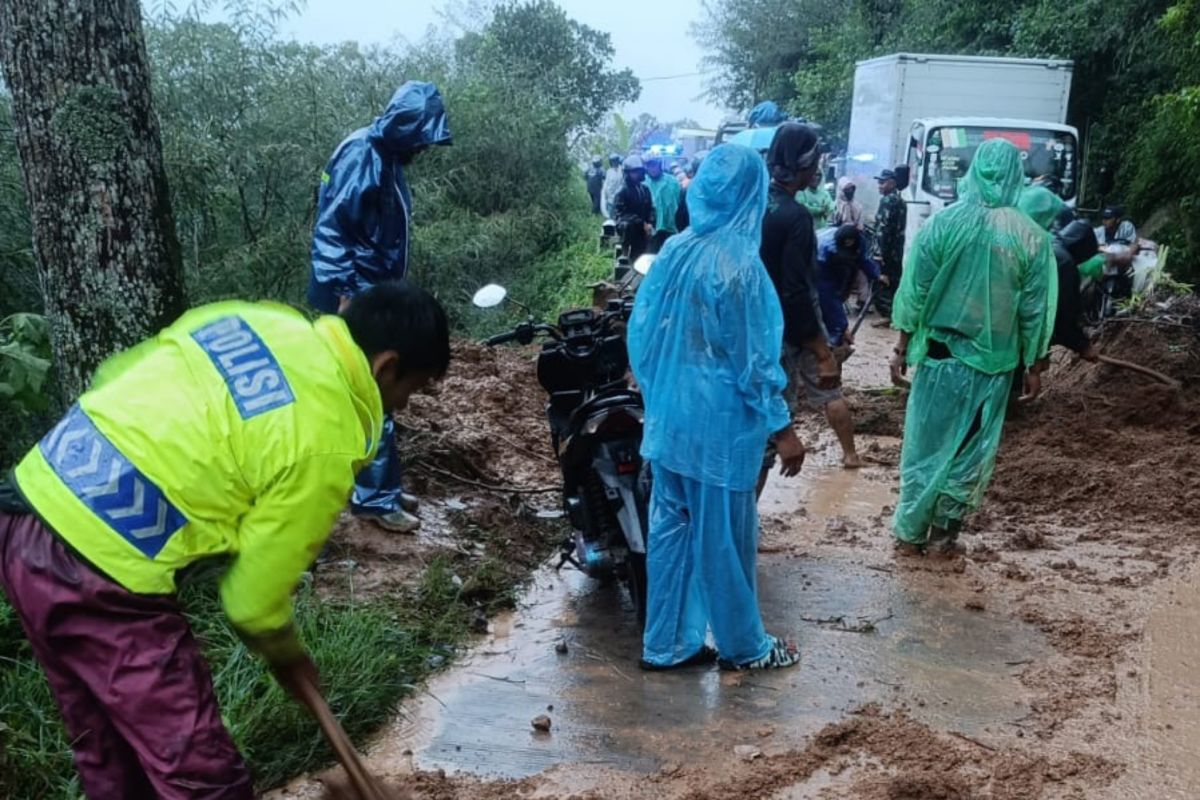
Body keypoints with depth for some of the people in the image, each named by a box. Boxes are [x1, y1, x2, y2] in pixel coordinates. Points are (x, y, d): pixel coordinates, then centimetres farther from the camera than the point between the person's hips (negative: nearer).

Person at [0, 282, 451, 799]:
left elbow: (112, 376, 17)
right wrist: (288, 659, 15)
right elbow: (253, 598, -5)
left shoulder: (253, 317, 7)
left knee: (109, 759, 24)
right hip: (98, 576, -9)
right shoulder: (325, 444, -14)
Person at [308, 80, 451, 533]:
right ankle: (373, 496, 1)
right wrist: (344, 295, -25)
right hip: (357, 297, -10)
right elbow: (330, 228, -22)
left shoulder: (388, 159, 14)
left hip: (378, 295, 10)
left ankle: (382, 484, 24)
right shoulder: (361, 155, -16)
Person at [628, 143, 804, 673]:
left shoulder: (673, 251, 2)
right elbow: (753, 358, -17)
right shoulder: (738, 263, -18)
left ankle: (667, 643, 24)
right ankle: (742, 646, 25)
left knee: (671, 527, 14)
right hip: (719, 424, -7)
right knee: (724, 536, 7)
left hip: (668, 417, 7)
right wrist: (782, 427, -9)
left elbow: (640, 331, 7)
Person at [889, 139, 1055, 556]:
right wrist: (1034, 366, 7)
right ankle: (944, 532, 17)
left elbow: (914, 290, -5)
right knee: (972, 451, 11)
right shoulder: (1032, 237, -5)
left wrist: (902, 348, 4)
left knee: (925, 443, 10)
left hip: (940, 353, 0)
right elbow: (1035, 309, -2)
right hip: (994, 362, 0)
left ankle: (910, 532, 17)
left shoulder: (943, 223, -7)